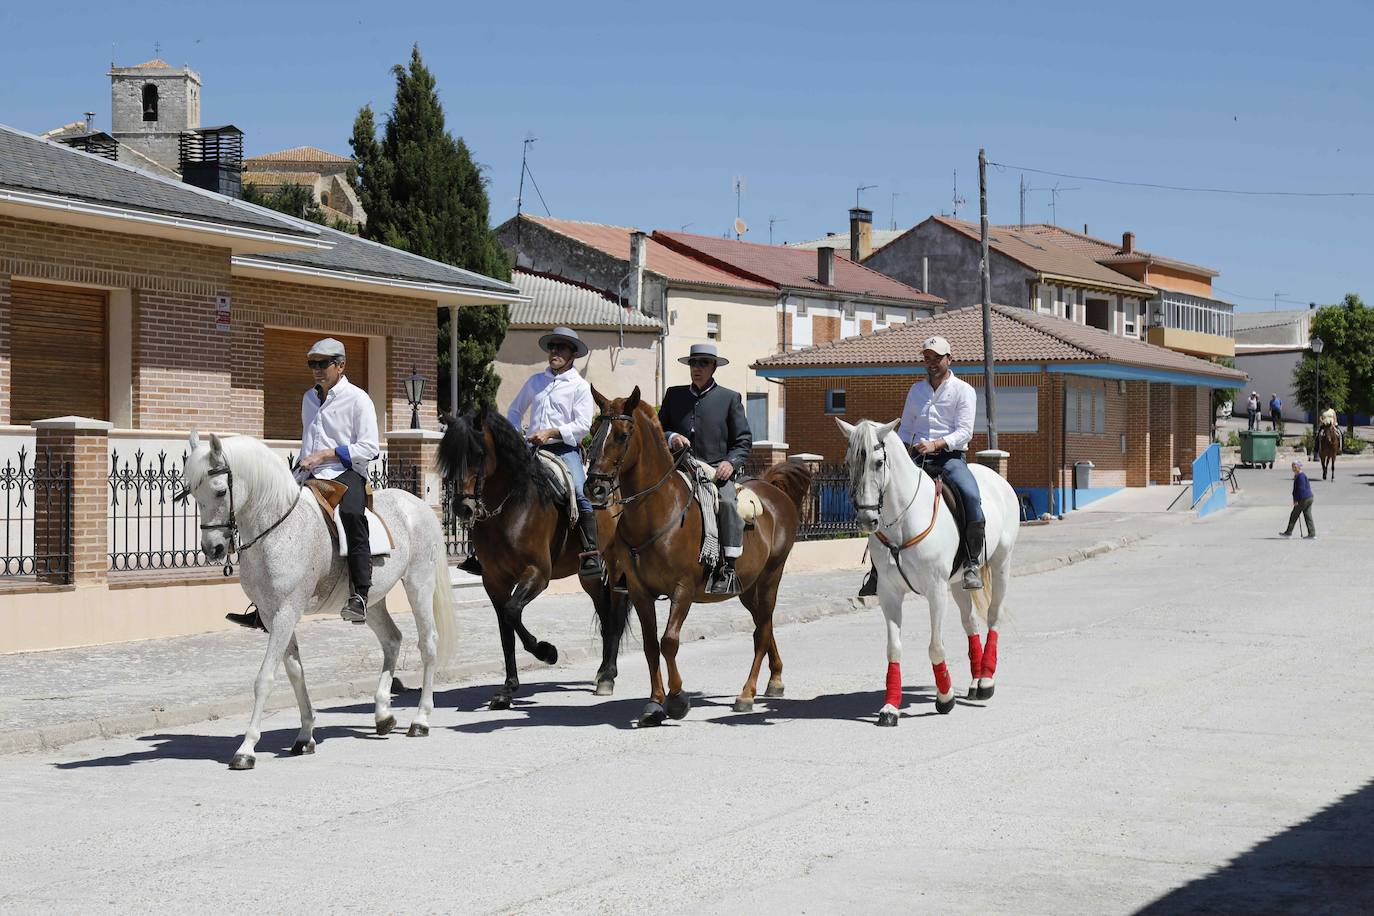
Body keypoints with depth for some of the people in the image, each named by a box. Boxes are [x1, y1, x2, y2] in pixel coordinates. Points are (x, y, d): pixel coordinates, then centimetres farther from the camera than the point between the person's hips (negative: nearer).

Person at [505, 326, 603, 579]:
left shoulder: (580, 386, 5)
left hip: (565, 449, -5)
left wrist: (551, 432, -17)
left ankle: (591, 553, -30)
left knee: (580, 494, -27)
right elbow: (515, 411, 30)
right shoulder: (535, 381, 18)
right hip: (533, 449, 5)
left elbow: (582, 425, -6)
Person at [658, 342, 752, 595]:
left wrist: (731, 462, -10)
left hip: (716, 470, -3)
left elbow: (744, 440, 8)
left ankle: (728, 570, -29)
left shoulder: (730, 398, 11)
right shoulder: (674, 394, 17)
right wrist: (671, 438, -6)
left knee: (727, 502, -33)